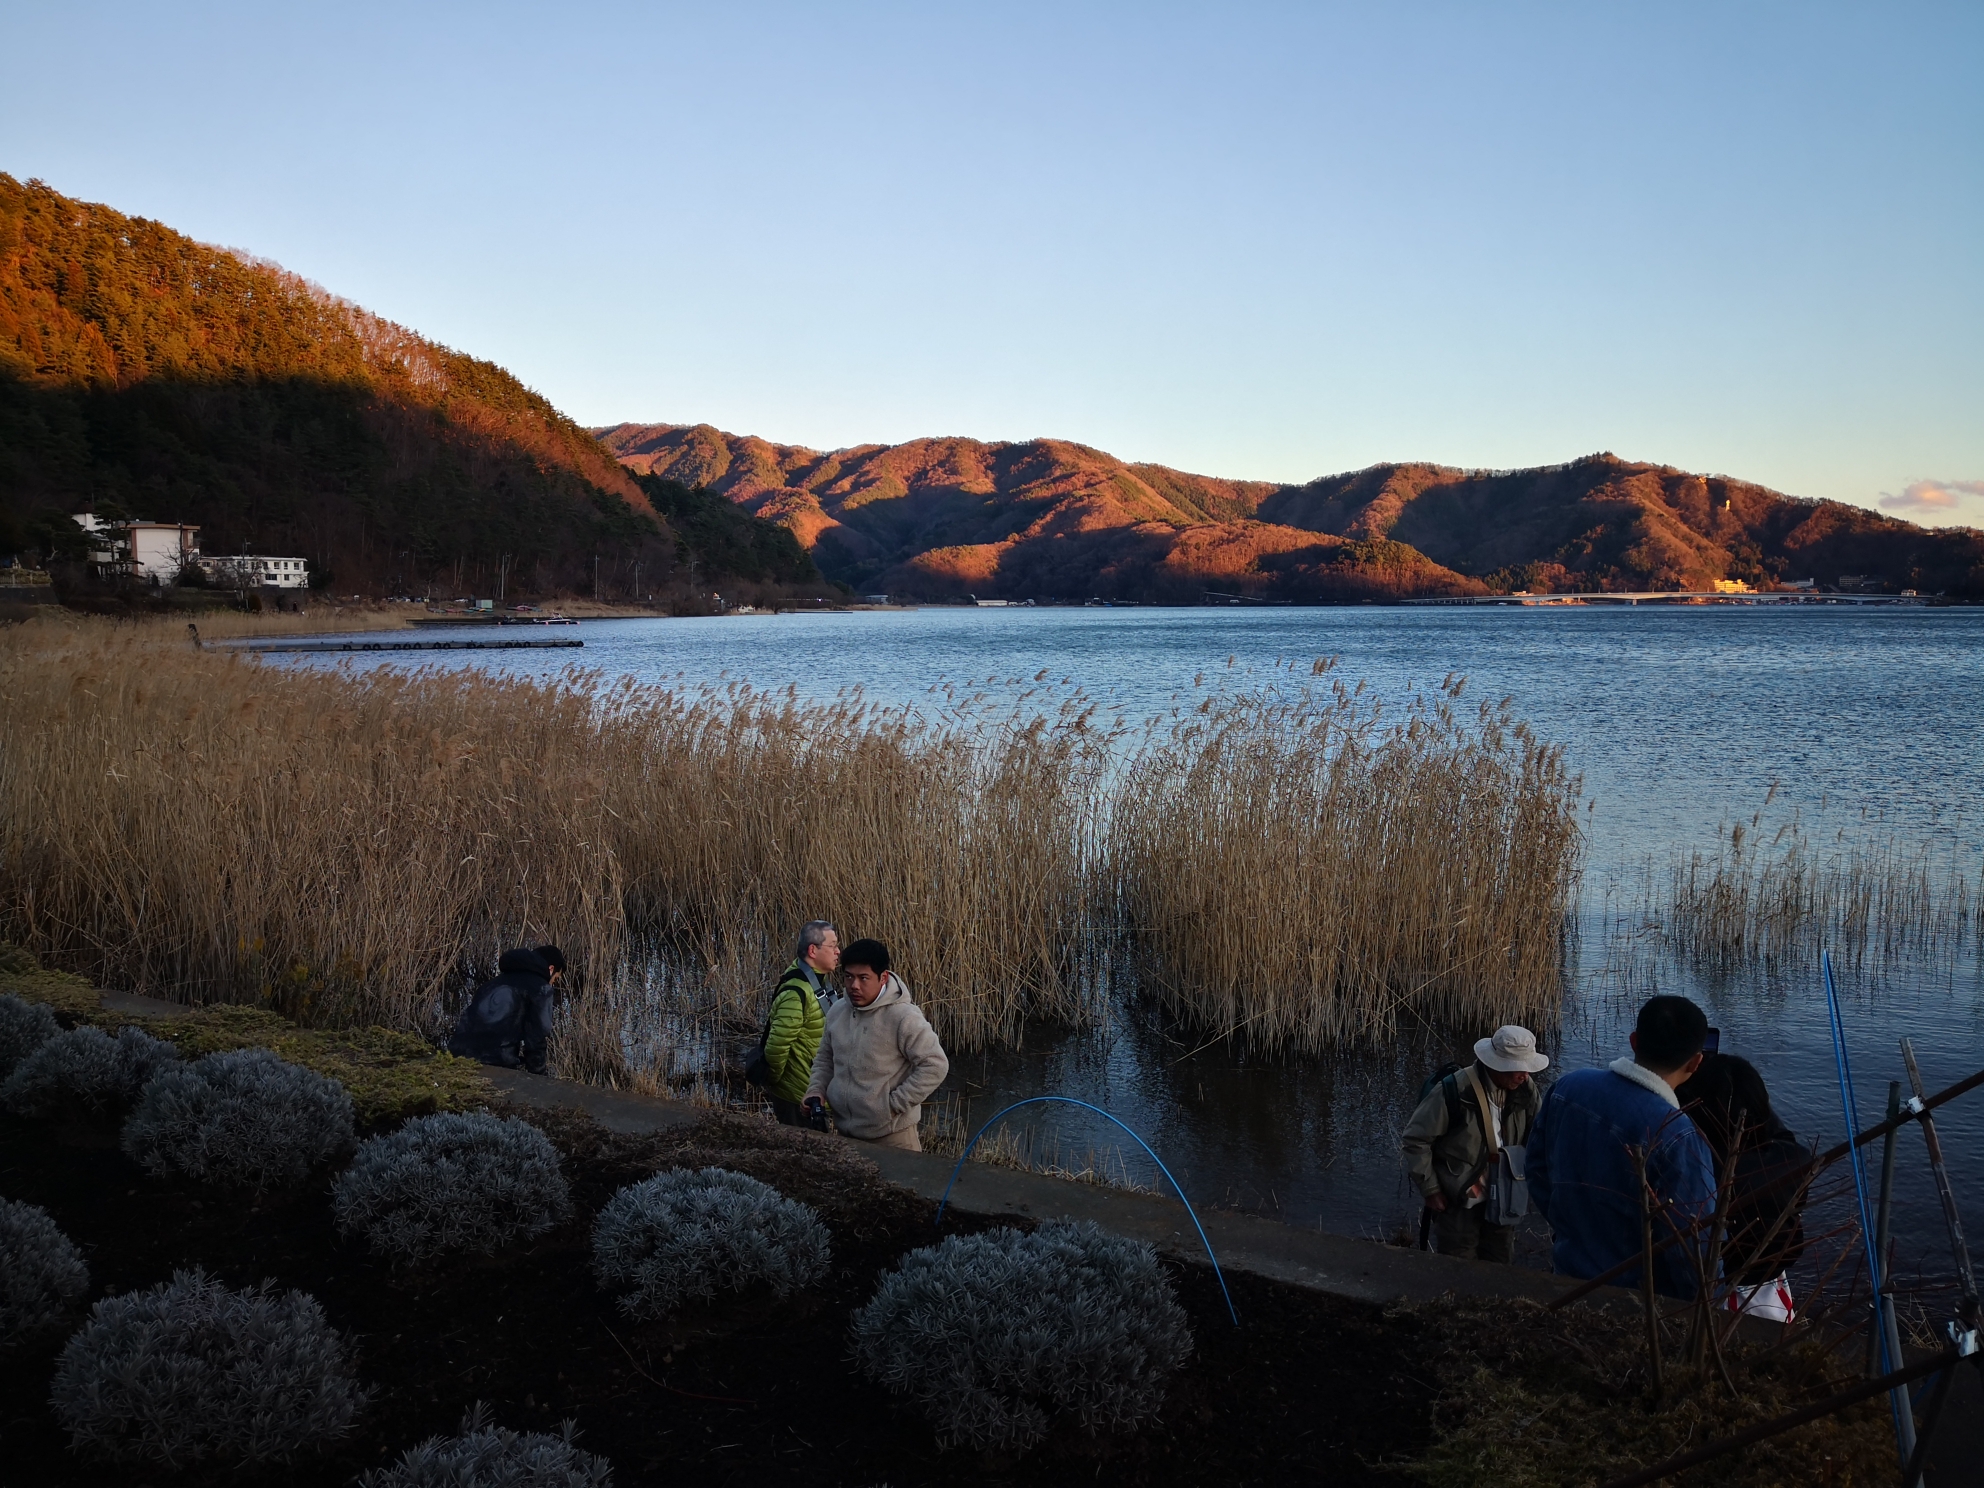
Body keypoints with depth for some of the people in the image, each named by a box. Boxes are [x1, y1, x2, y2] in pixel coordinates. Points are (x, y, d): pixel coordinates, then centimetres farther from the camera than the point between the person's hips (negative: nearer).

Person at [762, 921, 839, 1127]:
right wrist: (774, 1080, -14)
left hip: (808, 1090, 9)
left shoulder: (813, 979, 6)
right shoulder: (797, 992, -27)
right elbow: (777, 1046, -28)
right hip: (797, 1095, -9)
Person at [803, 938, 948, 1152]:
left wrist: (896, 1103, -16)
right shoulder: (836, 1012, 5)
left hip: (891, 1137, -6)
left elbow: (935, 1066, -18)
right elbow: (825, 1058, 20)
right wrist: (816, 1091, 3)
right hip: (844, 1134, 7)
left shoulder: (904, 1017, -18)